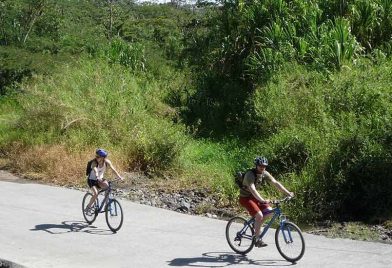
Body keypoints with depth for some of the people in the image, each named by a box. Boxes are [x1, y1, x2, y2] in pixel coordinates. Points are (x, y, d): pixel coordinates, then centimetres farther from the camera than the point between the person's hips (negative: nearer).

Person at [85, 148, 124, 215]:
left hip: (100, 179, 3)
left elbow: (113, 169, -20)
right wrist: (97, 177, -64)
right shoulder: (94, 162, -26)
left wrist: (119, 177, -33)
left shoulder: (107, 162, -15)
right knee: (96, 194, -25)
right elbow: (95, 170, -44)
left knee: (106, 185, -28)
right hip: (91, 180, -3)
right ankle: (88, 207, -4)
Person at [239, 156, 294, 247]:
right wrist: (262, 200, -51)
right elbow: (252, 189, -39)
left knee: (269, 212, -6)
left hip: (254, 196, 7)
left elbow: (275, 183, -7)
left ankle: (256, 224, 17)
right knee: (259, 215, -23)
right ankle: (257, 239, -11)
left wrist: (288, 193, -16)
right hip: (245, 198, -7)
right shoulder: (250, 174, -27)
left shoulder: (264, 173, -5)